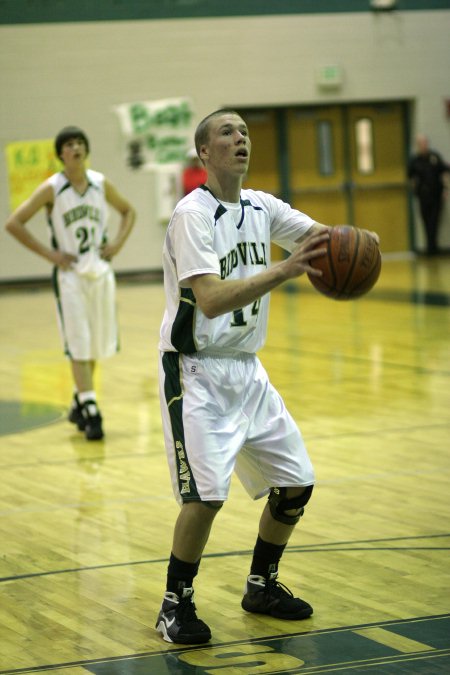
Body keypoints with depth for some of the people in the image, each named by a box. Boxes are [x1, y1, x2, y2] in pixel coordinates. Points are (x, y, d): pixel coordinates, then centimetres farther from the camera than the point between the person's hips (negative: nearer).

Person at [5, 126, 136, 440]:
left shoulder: (101, 184, 1)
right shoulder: (52, 189, -9)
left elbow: (128, 211, 18)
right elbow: (14, 223, -8)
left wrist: (118, 242, 1)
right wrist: (49, 253, -11)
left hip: (101, 271, 4)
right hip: (70, 273, -4)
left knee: (98, 344, 11)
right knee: (79, 346, -8)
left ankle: (80, 403, 29)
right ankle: (90, 413, -8)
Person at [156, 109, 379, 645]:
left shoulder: (261, 207, 5)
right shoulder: (193, 213, -17)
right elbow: (212, 300, -29)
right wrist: (285, 270, -40)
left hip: (246, 369, 8)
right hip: (196, 371, -7)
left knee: (296, 483, 8)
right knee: (206, 493, -19)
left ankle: (261, 585, 27)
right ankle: (175, 606, 0)